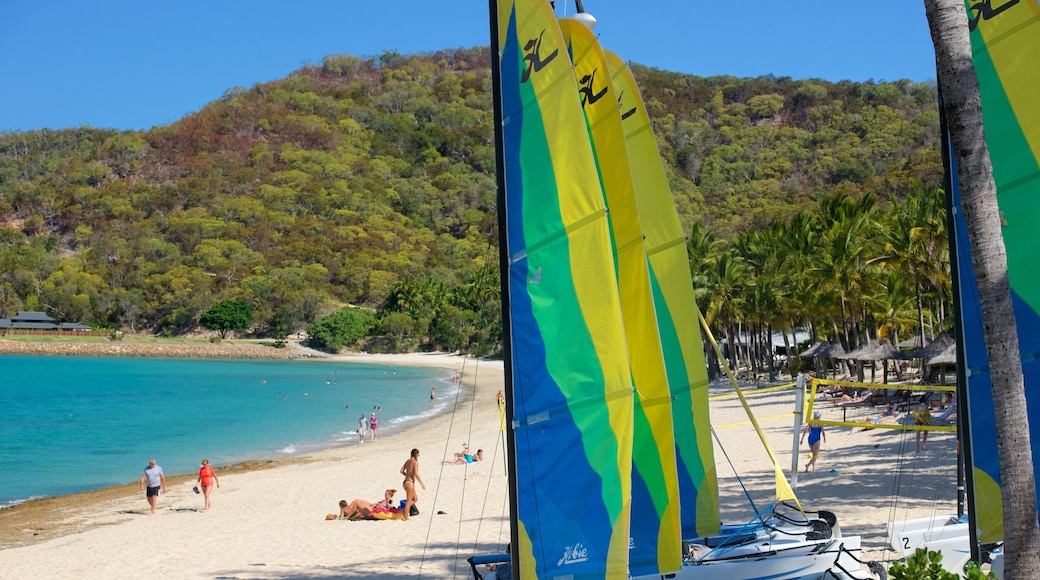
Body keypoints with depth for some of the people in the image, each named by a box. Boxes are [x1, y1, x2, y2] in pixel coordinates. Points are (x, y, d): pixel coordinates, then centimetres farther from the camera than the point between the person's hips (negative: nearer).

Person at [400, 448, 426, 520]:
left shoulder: (408, 461, 11)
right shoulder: (415, 461, -12)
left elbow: (401, 471, 14)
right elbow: (416, 473, -19)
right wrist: (422, 483, -14)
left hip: (406, 482, 8)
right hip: (410, 482, -8)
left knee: (415, 498, 20)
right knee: (409, 501, -3)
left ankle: (404, 510, 10)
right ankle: (406, 518, -1)